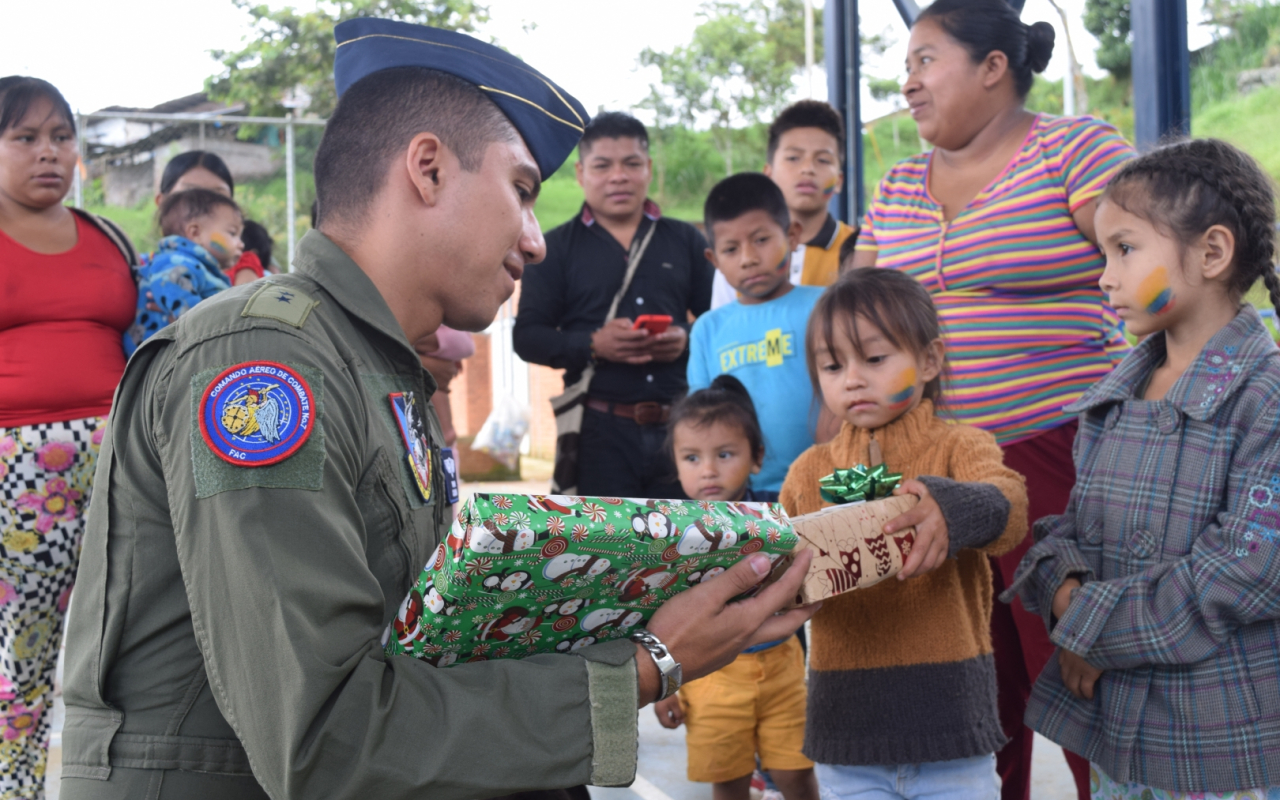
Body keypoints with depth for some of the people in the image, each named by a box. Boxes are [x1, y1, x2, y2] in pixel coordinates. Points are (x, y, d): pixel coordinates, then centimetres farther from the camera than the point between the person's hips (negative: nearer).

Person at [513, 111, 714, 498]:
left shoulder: (685, 241, 15)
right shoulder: (556, 248, 9)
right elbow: (526, 336, 3)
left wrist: (688, 340, -10)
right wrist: (593, 344, -13)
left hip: (680, 424, 2)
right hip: (599, 428, -2)